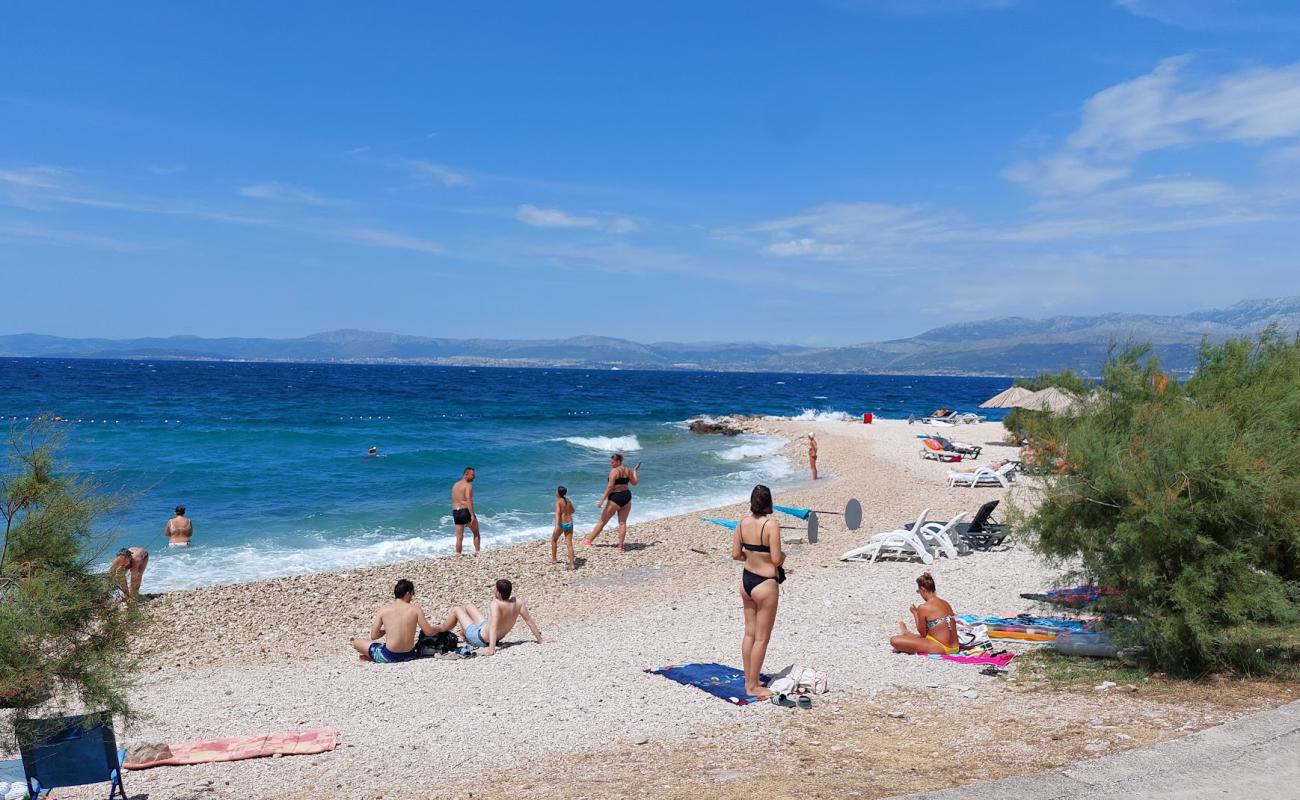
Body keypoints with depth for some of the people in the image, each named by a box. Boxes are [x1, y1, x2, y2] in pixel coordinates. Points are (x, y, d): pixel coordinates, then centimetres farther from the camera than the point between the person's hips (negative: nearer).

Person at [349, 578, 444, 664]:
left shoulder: (383, 610, -4)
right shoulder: (415, 609, -5)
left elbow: (373, 636, -1)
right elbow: (428, 632, -6)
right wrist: (440, 629, 14)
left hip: (388, 656, -1)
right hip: (409, 656, 1)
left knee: (356, 642, 18)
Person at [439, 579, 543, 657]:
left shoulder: (495, 604, -35)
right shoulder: (517, 602, -19)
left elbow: (493, 626, -47)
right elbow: (529, 621, -15)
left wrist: (492, 647, -56)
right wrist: (540, 640, -7)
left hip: (479, 639, -7)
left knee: (456, 609, 12)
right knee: (467, 606, 25)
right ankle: (462, 635, 47)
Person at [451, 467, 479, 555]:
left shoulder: (455, 485, 16)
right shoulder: (468, 485, -9)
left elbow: (453, 501, 18)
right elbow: (469, 500, -19)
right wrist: (472, 515, -22)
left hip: (455, 512, 6)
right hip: (466, 511, -6)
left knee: (459, 537, 8)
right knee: (476, 533, 11)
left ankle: (458, 555, 4)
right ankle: (477, 552, 9)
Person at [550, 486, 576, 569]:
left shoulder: (558, 502, -9)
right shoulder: (568, 501, 10)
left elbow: (557, 513, -23)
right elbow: (572, 511, 27)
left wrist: (556, 525, -34)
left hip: (562, 524, -5)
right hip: (570, 524, 5)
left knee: (554, 540, 20)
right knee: (569, 544, 1)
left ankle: (553, 559, 28)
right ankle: (571, 564, -9)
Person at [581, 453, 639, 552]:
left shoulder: (614, 471, -14)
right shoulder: (628, 470, 6)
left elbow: (610, 487, -19)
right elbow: (634, 483, 18)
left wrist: (602, 500, -18)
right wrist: (634, 471, 33)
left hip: (615, 497, -6)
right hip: (627, 496, 6)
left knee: (602, 521, 5)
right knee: (622, 522, 9)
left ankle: (588, 541, 15)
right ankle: (620, 546, 7)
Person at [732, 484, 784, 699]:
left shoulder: (743, 523, -1)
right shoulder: (771, 525, -19)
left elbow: (735, 555, 2)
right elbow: (776, 559, -20)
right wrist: (783, 556, 1)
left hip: (746, 580, 7)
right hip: (765, 584, -7)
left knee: (749, 633, 18)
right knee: (762, 638, 5)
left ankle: (748, 680, 27)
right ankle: (753, 687, 12)